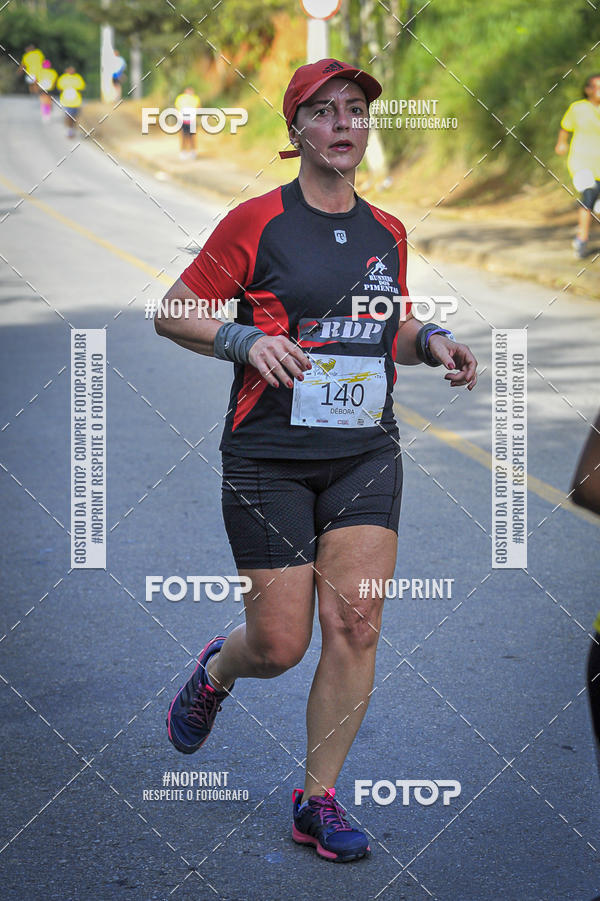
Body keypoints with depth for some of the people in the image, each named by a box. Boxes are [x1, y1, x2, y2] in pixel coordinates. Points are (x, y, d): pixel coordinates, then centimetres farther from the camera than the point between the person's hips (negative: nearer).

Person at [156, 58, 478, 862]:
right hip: (269, 456, -4)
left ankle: (319, 800, 7)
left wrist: (432, 342, 3)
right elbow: (171, 312, 0)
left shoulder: (387, 233, 10)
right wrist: (246, 340, -17)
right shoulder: (256, 222, -5)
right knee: (281, 645, -2)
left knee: (356, 624, -8)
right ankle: (215, 671, 36)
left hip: (366, 454, 4)